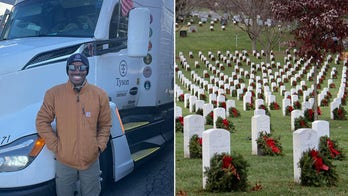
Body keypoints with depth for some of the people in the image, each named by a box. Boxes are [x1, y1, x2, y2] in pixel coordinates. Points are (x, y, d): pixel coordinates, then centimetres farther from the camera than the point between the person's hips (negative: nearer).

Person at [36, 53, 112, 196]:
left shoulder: (99, 95, -2)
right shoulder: (54, 94, -6)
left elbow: (105, 125, 7)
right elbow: (42, 121, 0)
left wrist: (99, 146, -3)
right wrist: (55, 146, -5)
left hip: (91, 161, 1)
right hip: (64, 161, -1)